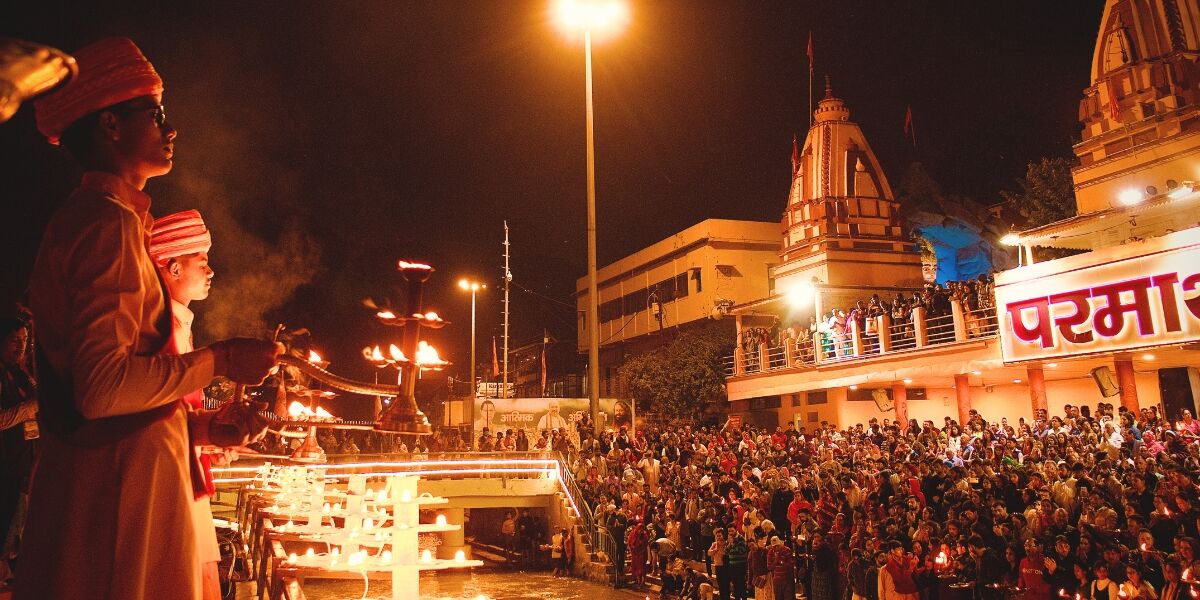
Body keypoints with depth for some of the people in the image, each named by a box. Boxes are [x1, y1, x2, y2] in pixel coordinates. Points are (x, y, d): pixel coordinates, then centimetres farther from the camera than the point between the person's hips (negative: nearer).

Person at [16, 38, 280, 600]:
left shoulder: (78, 219, 18)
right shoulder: (111, 222, -13)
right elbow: (103, 386, -23)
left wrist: (202, 429, 12)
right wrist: (218, 360, -11)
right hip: (119, 486, -10)